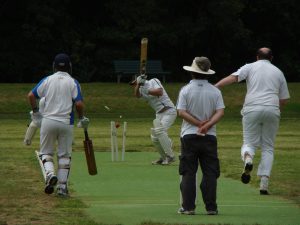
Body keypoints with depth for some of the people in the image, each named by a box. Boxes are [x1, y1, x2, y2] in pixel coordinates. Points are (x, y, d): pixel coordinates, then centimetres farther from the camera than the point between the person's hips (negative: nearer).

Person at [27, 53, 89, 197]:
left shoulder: (48, 80, 4)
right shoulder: (73, 82, 0)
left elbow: (31, 95, -2)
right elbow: (79, 103, -10)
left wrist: (35, 112, 13)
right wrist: (82, 118, 6)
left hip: (48, 121, 1)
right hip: (66, 123, 0)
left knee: (46, 152, 13)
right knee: (65, 155, 11)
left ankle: (50, 173, -16)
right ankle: (62, 186, 6)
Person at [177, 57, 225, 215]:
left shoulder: (186, 90, -2)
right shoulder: (215, 91, 2)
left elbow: (181, 112, -10)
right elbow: (220, 112, -8)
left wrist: (199, 124, -10)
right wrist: (207, 125, -15)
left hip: (189, 136, -1)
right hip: (209, 137, 1)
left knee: (188, 173, 3)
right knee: (210, 173, 3)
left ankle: (188, 207, -1)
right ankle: (211, 207, -1)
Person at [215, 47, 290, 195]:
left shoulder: (250, 67, 9)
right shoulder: (278, 72, 15)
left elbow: (233, 78, -8)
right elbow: (284, 99, 14)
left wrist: (214, 87, -15)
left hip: (252, 109, -1)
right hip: (272, 110, 1)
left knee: (249, 143, 9)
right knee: (268, 147, 9)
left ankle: (248, 159, -27)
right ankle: (264, 184, -2)